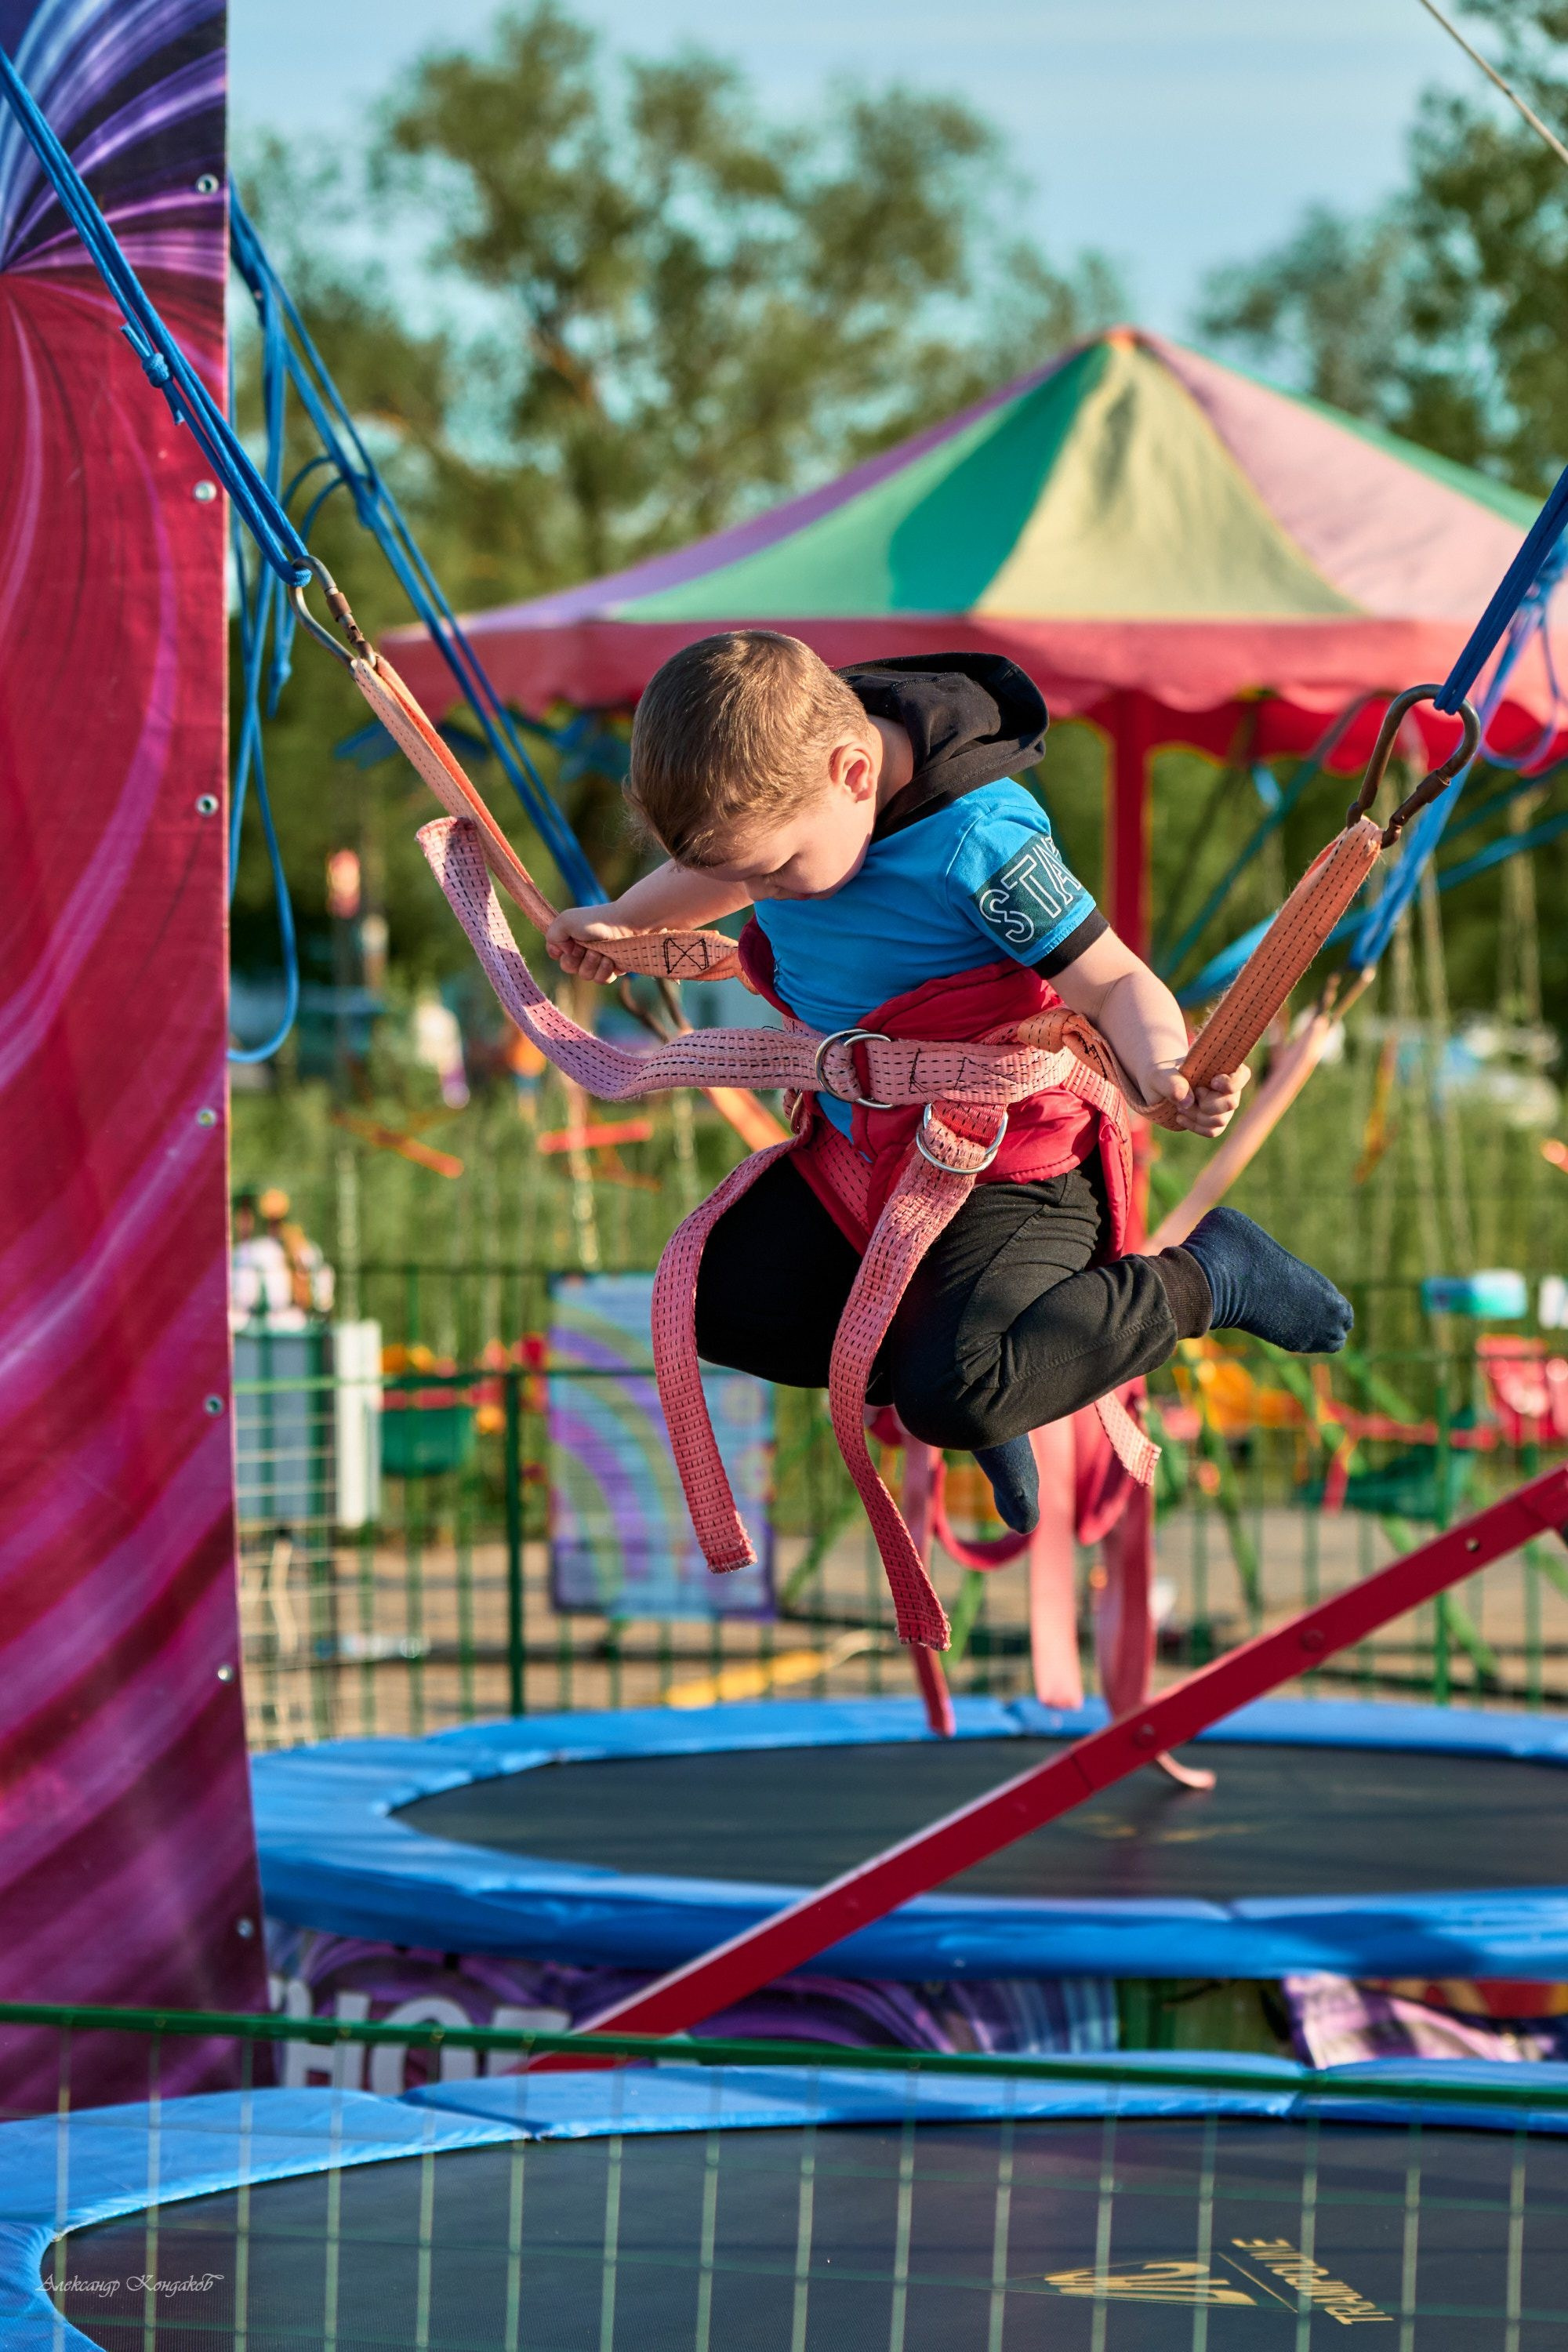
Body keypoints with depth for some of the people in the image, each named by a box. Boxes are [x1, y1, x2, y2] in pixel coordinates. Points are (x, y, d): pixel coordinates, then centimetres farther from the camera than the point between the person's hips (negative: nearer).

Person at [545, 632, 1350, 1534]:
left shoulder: (982, 842, -32)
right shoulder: (777, 782, -9)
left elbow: (1114, 982, -26)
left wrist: (1165, 1067, -46)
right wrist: (624, 922, 28)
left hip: (1004, 1165, -8)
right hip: (858, 1147, 8)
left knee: (950, 1400, -24)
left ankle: (1202, 1278, -2)